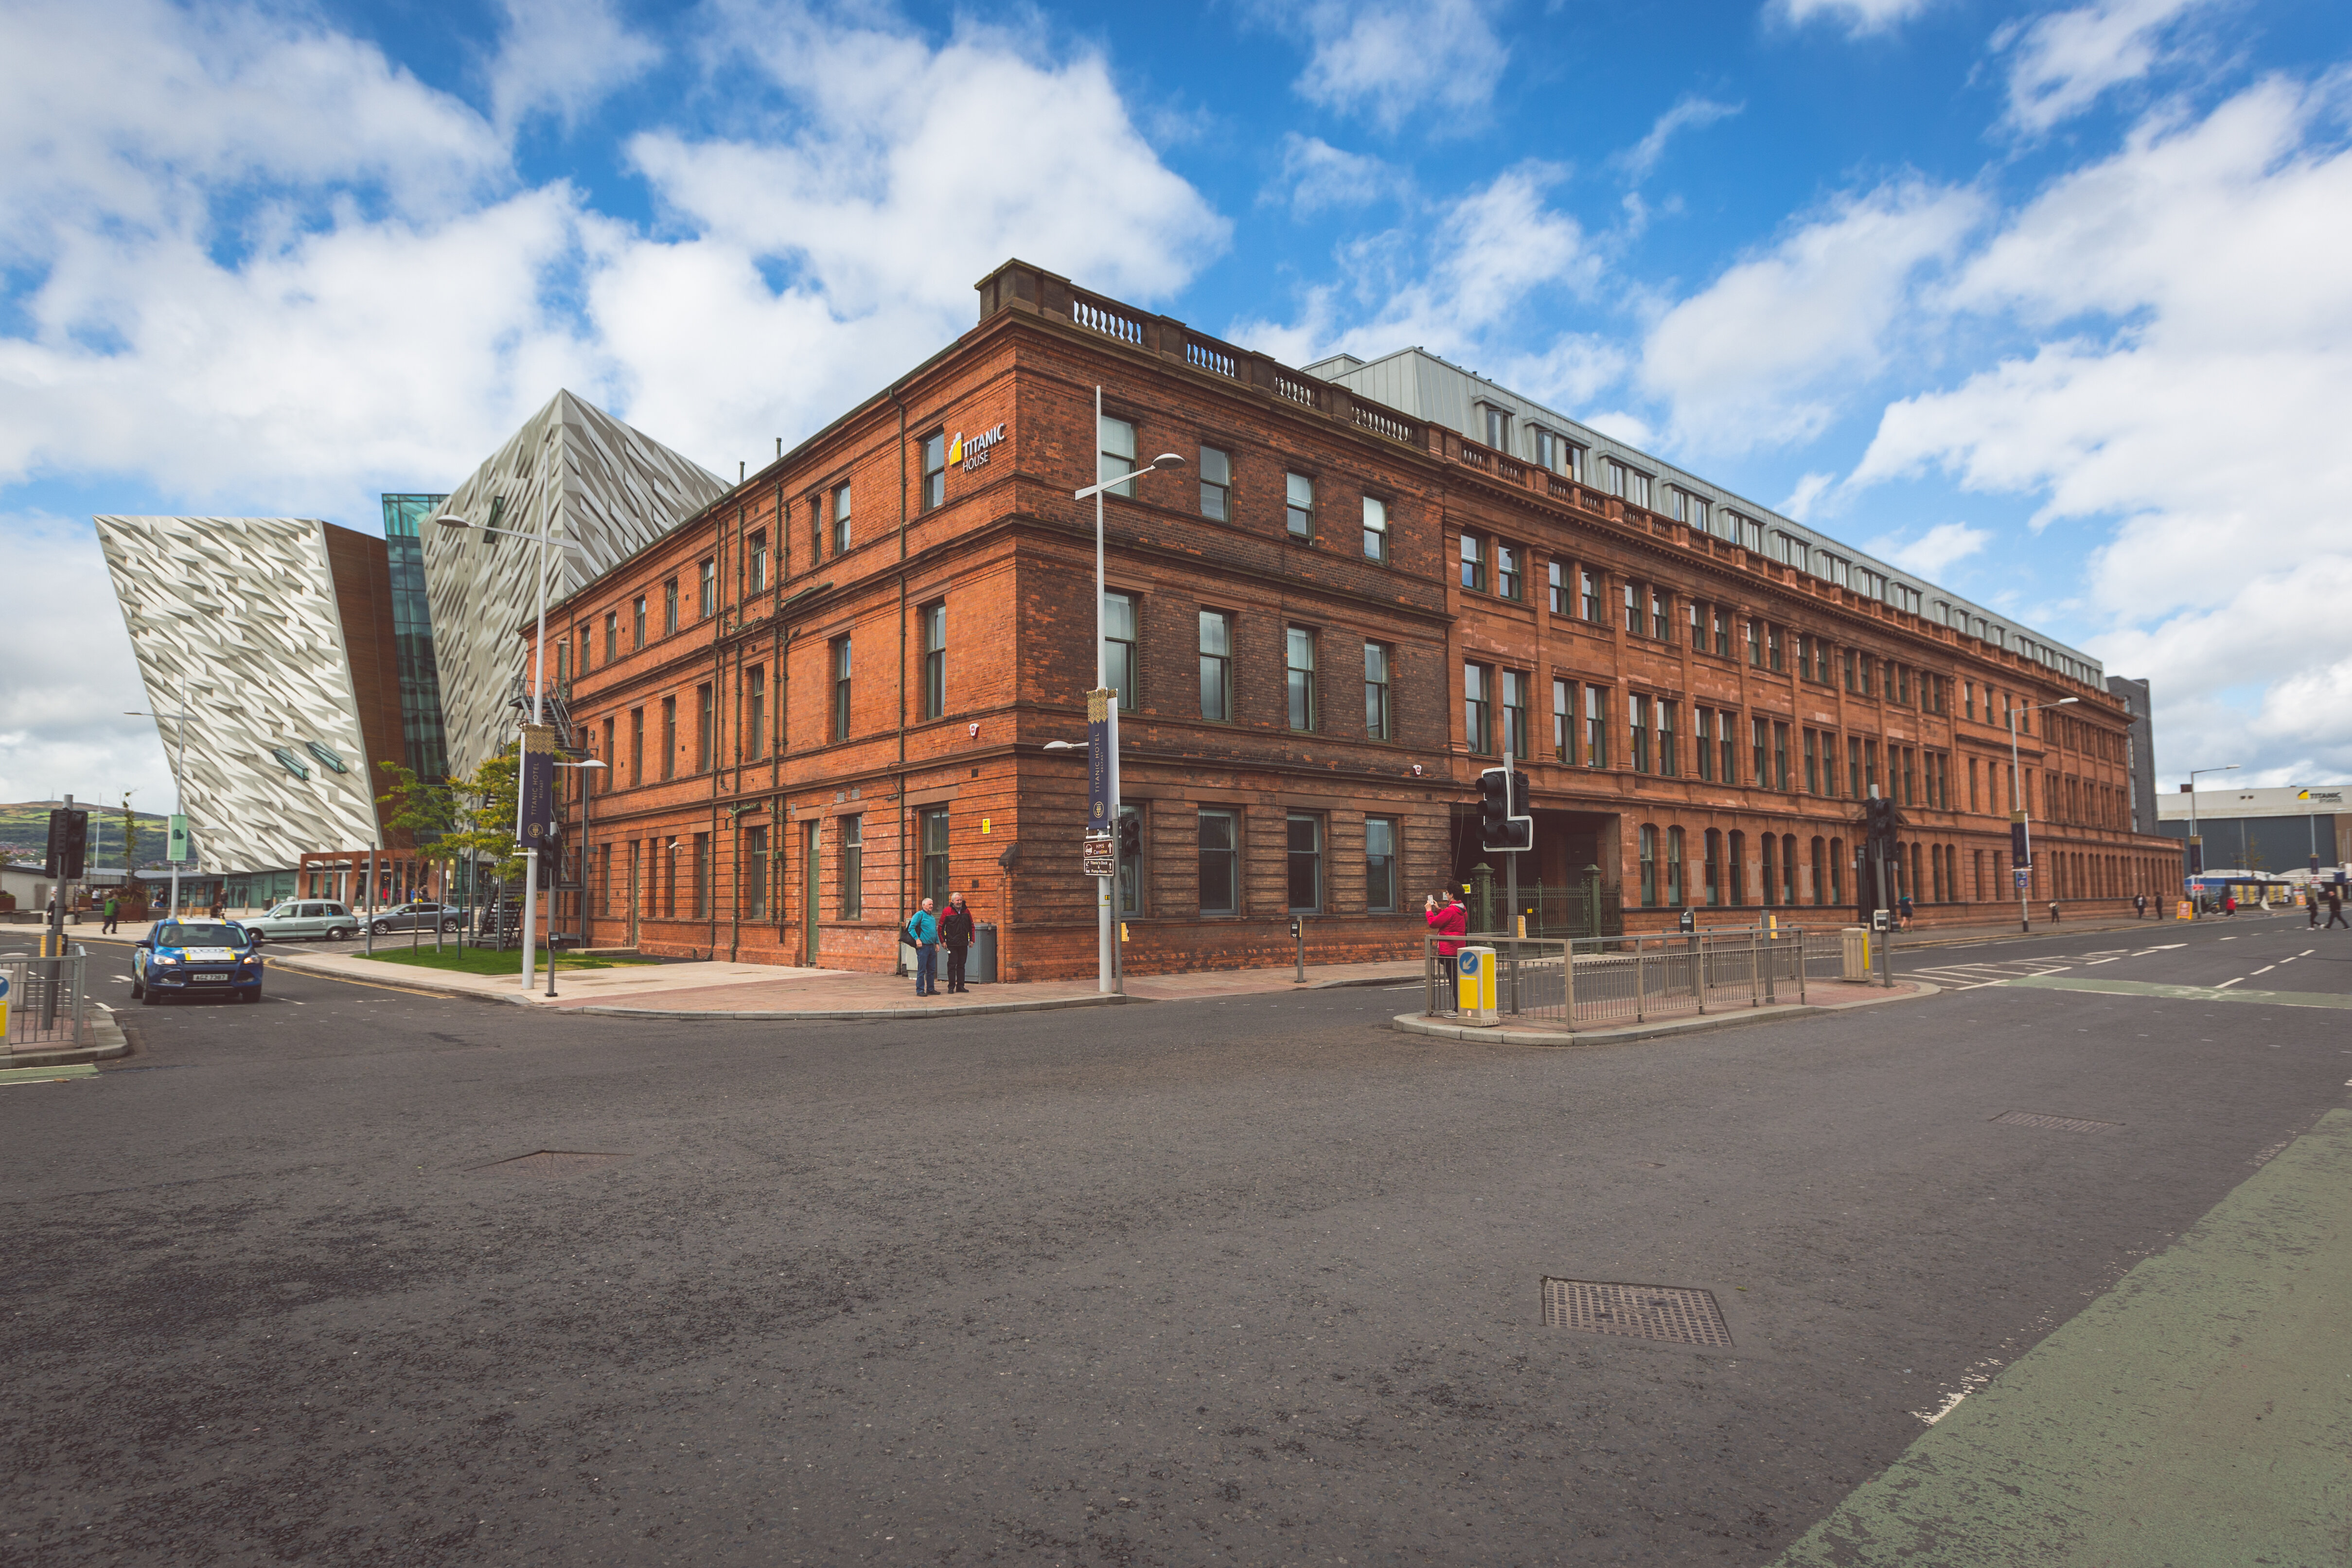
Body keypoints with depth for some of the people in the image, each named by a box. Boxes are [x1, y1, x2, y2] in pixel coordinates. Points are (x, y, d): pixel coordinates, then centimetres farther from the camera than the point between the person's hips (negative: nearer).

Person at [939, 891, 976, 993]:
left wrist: (971, 939, 9)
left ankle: (960, 986, 15)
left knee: (961, 965, 9)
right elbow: (941, 927, -2)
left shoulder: (966, 911, 7)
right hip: (952, 944, -4)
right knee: (952, 965, -2)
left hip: (964, 943, 4)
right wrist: (943, 941, -6)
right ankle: (951, 987, 4)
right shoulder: (947, 912, -5)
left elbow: (971, 926, 15)